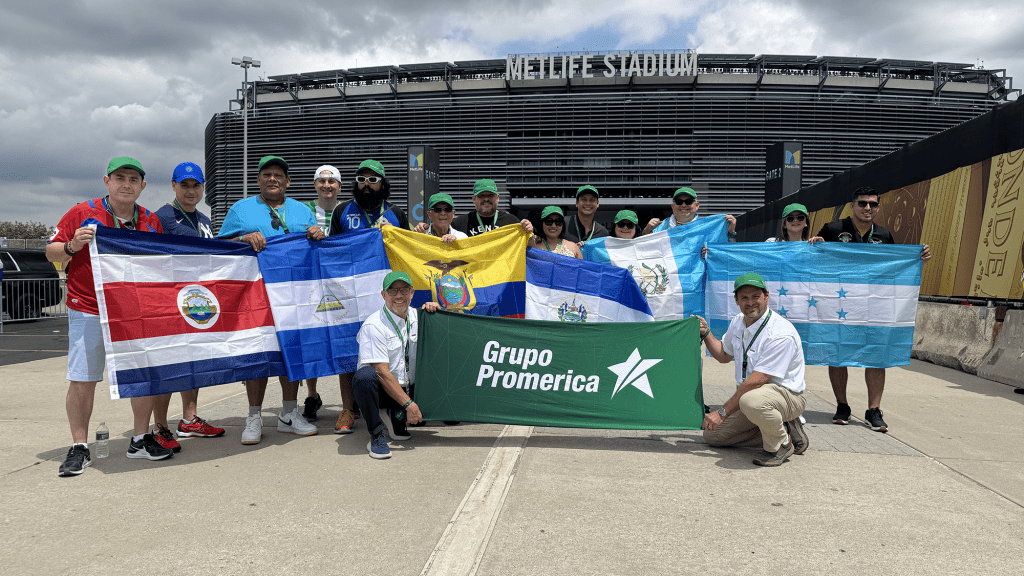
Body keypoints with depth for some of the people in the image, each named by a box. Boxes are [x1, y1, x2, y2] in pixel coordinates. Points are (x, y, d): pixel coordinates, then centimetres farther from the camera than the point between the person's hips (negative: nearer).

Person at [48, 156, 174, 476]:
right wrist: (72, 247, -18)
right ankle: (79, 447, 11)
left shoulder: (151, 221, 8)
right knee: (82, 379, -2)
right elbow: (52, 252, 2)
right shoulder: (83, 213, -2)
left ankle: (141, 440, 19)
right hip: (88, 310, -3)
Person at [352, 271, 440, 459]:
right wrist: (408, 403, -25)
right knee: (364, 376, -37)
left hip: (407, 389, 6)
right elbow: (382, 373, -20)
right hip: (380, 390, -6)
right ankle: (376, 436, -20)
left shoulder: (415, 316, 3)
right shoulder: (374, 326, -16)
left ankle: (395, 417, 10)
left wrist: (434, 312, -5)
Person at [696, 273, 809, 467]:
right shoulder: (738, 323, 2)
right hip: (751, 393, 9)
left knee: (751, 400, -42)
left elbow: (757, 381, -28)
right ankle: (776, 429, 10)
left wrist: (722, 412, -25)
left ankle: (781, 444, -13)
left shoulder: (781, 334, -25)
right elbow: (724, 355, 22)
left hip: (787, 395, -9)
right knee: (712, 435, 4)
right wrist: (705, 333, 6)